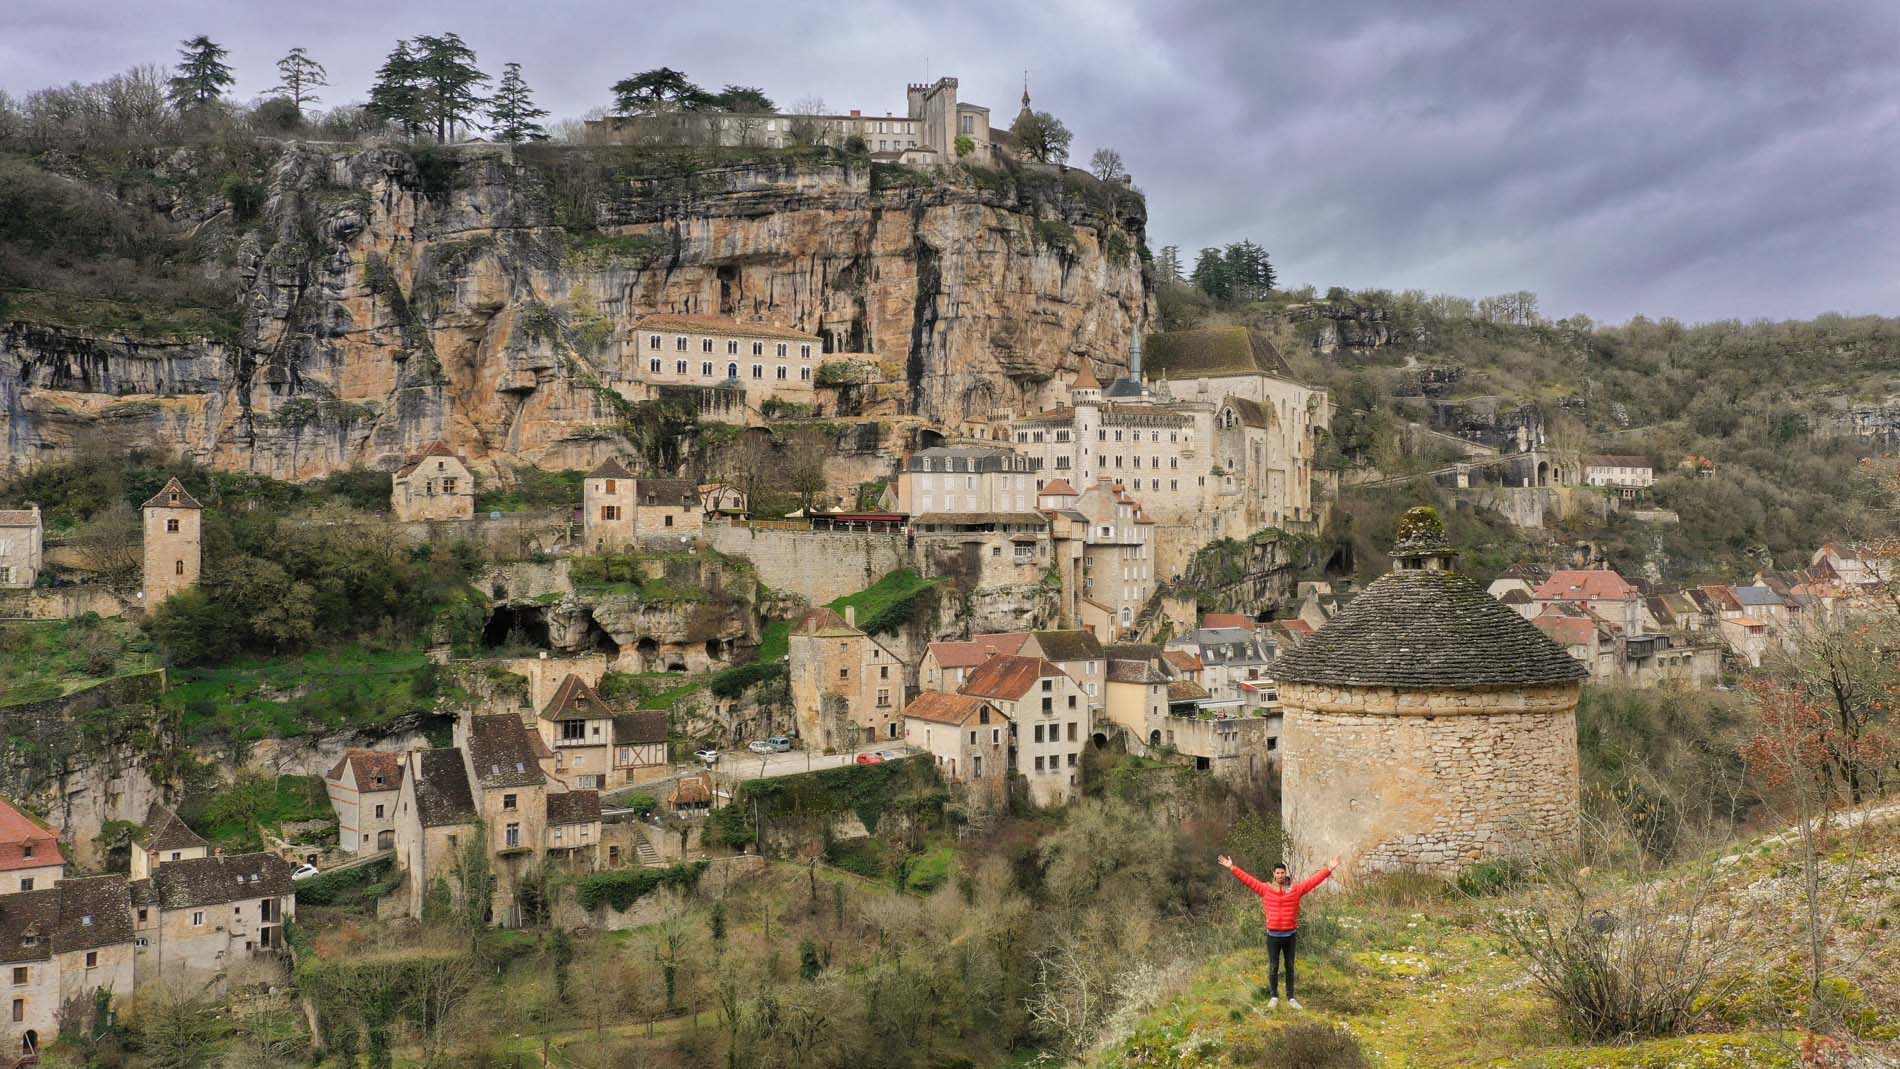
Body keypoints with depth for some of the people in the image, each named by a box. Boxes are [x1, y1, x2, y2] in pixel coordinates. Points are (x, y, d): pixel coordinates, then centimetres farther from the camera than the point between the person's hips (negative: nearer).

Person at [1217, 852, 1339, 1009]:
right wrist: (1232, 868, -5)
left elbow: (1313, 880, -1)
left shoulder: (1296, 889, 0)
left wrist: (1328, 870, -6)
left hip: (1290, 935, 1)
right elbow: (1248, 879, -1)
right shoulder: (1266, 889, -1)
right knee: (1273, 967, 5)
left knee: (1290, 967, 10)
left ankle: (1291, 998, 17)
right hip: (1273, 935, -1)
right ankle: (1273, 997, 15)